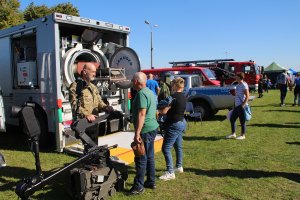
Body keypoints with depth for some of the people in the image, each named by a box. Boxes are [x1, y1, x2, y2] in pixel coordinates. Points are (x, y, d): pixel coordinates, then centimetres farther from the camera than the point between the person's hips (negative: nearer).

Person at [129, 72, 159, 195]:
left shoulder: (141, 93, -17)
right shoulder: (149, 92, 14)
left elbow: (142, 114, -24)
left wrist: (137, 133, -23)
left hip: (145, 130, -10)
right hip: (152, 128, 10)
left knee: (141, 159, -2)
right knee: (149, 157, 16)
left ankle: (139, 187, 7)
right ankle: (151, 182, 26)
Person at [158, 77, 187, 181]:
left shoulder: (174, 96, -19)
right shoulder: (183, 97, 8)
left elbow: (164, 111, -18)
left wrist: (157, 110, 1)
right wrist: (165, 105, 9)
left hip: (174, 124, -10)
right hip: (182, 123, 10)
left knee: (166, 148, -6)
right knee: (178, 146, 21)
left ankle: (170, 172, -5)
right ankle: (179, 167, 35)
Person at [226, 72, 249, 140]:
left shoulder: (244, 85, -12)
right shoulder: (238, 85, 15)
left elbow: (247, 96, -17)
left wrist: (243, 105, -21)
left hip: (241, 106, -10)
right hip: (236, 106, 10)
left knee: (242, 121, 0)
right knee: (232, 119, 12)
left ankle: (243, 135, 12)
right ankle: (233, 134, 23)